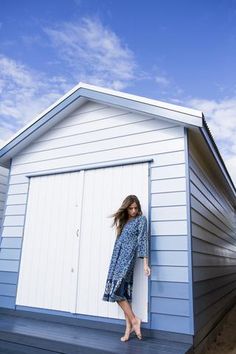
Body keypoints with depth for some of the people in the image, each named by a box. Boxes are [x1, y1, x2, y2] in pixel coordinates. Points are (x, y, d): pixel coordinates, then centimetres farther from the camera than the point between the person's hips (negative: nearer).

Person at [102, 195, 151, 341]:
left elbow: (143, 240, -8)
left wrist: (145, 263, -14)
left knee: (116, 290, -12)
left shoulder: (141, 219, 0)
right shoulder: (123, 220, 18)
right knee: (122, 291, 3)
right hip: (118, 258, 6)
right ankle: (129, 326, 9)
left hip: (127, 258, -6)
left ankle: (134, 320, 0)